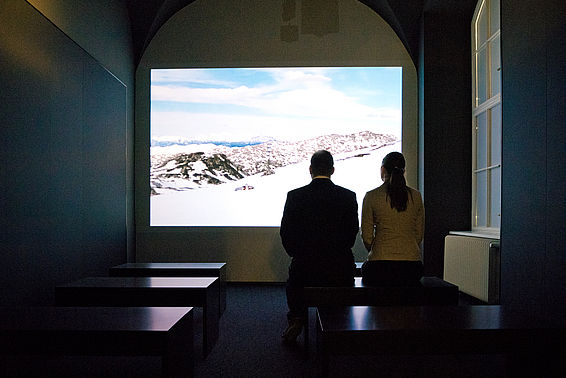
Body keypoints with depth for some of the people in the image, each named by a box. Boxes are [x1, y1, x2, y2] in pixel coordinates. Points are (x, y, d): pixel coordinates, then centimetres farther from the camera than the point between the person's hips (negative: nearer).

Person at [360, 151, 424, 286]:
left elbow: (367, 236, 0)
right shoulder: (416, 196, 6)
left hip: (380, 265, -3)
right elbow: (419, 234, 11)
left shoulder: (371, 196, -3)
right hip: (412, 263, 3)